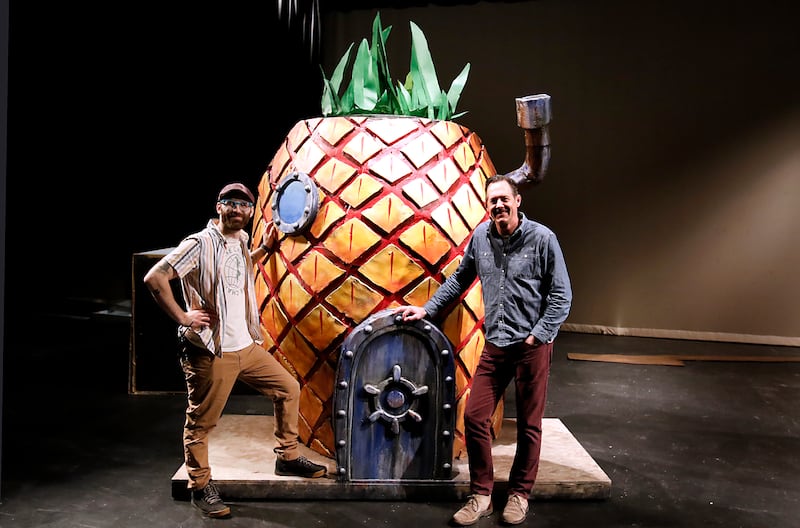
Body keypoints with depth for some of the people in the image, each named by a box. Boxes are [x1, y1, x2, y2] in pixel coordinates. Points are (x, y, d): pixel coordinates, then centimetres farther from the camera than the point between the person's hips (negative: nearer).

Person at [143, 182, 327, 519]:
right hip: (211, 353, -8)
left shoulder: (240, 242, 10)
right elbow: (154, 278, -19)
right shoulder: (200, 244, -14)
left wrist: (264, 248, 19)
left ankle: (287, 458, 27)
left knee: (288, 389, 13)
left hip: (247, 347, 8)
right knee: (201, 423, 4)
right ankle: (200, 488, 22)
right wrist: (184, 318, -16)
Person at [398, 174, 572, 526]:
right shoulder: (481, 236, 3)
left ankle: (519, 494, 28)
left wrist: (538, 336, -13)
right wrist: (427, 309, 13)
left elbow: (562, 295, -7)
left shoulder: (542, 238, -9)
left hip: (532, 347, -3)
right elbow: (459, 280, 15)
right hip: (495, 345, 4)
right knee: (474, 418, 1)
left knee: (528, 425, 9)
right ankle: (481, 494, 19)